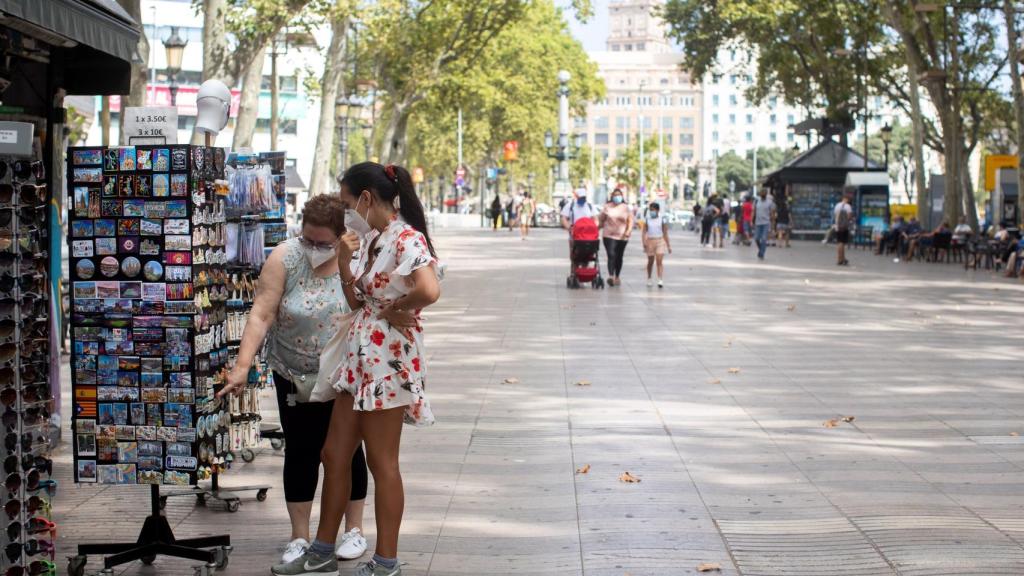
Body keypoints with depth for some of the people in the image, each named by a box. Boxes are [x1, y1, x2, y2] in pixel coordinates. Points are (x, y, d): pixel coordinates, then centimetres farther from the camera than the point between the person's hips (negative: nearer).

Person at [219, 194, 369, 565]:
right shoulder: (285, 257, -13)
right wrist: (243, 366, -24)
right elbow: (262, 314, -17)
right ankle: (300, 537, 16)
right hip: (295, 377, 0)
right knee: (300, 453, 6)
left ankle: (354, 530, 23)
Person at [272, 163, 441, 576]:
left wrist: (397, 310, -17)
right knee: (334, 454, 13)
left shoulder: (407, 240, -16)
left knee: (382, 462, 0)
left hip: (388, 358, -9)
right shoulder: (370, 239, 12)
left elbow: (429, 290, -34)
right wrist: (344, 261, 2)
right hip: (359, 356, 9)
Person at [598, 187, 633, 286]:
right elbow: (600, 220, 11)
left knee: (619, 257, 10)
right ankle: (611, 276, -26)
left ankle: (617, 277, 22)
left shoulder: (626, 208, 6)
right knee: (611, 255, -16)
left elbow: (630, 221, 3)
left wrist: (628, 231, -12)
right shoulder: (607, 207, 7)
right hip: (609, 235, -2)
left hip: (622, 236, 2)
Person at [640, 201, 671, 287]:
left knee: (659, 261, -12)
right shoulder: (647, 220, 3)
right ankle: (649, 279, 29)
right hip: (650, 241, 1)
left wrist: (668, 245, 5)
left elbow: (665, 233, 5)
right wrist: (644, 243, -14)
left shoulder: (662, 219, 2)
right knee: (650, 261, 12)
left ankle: (660, 281, -20)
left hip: (660, 241, -1)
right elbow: (644, 232, -1)